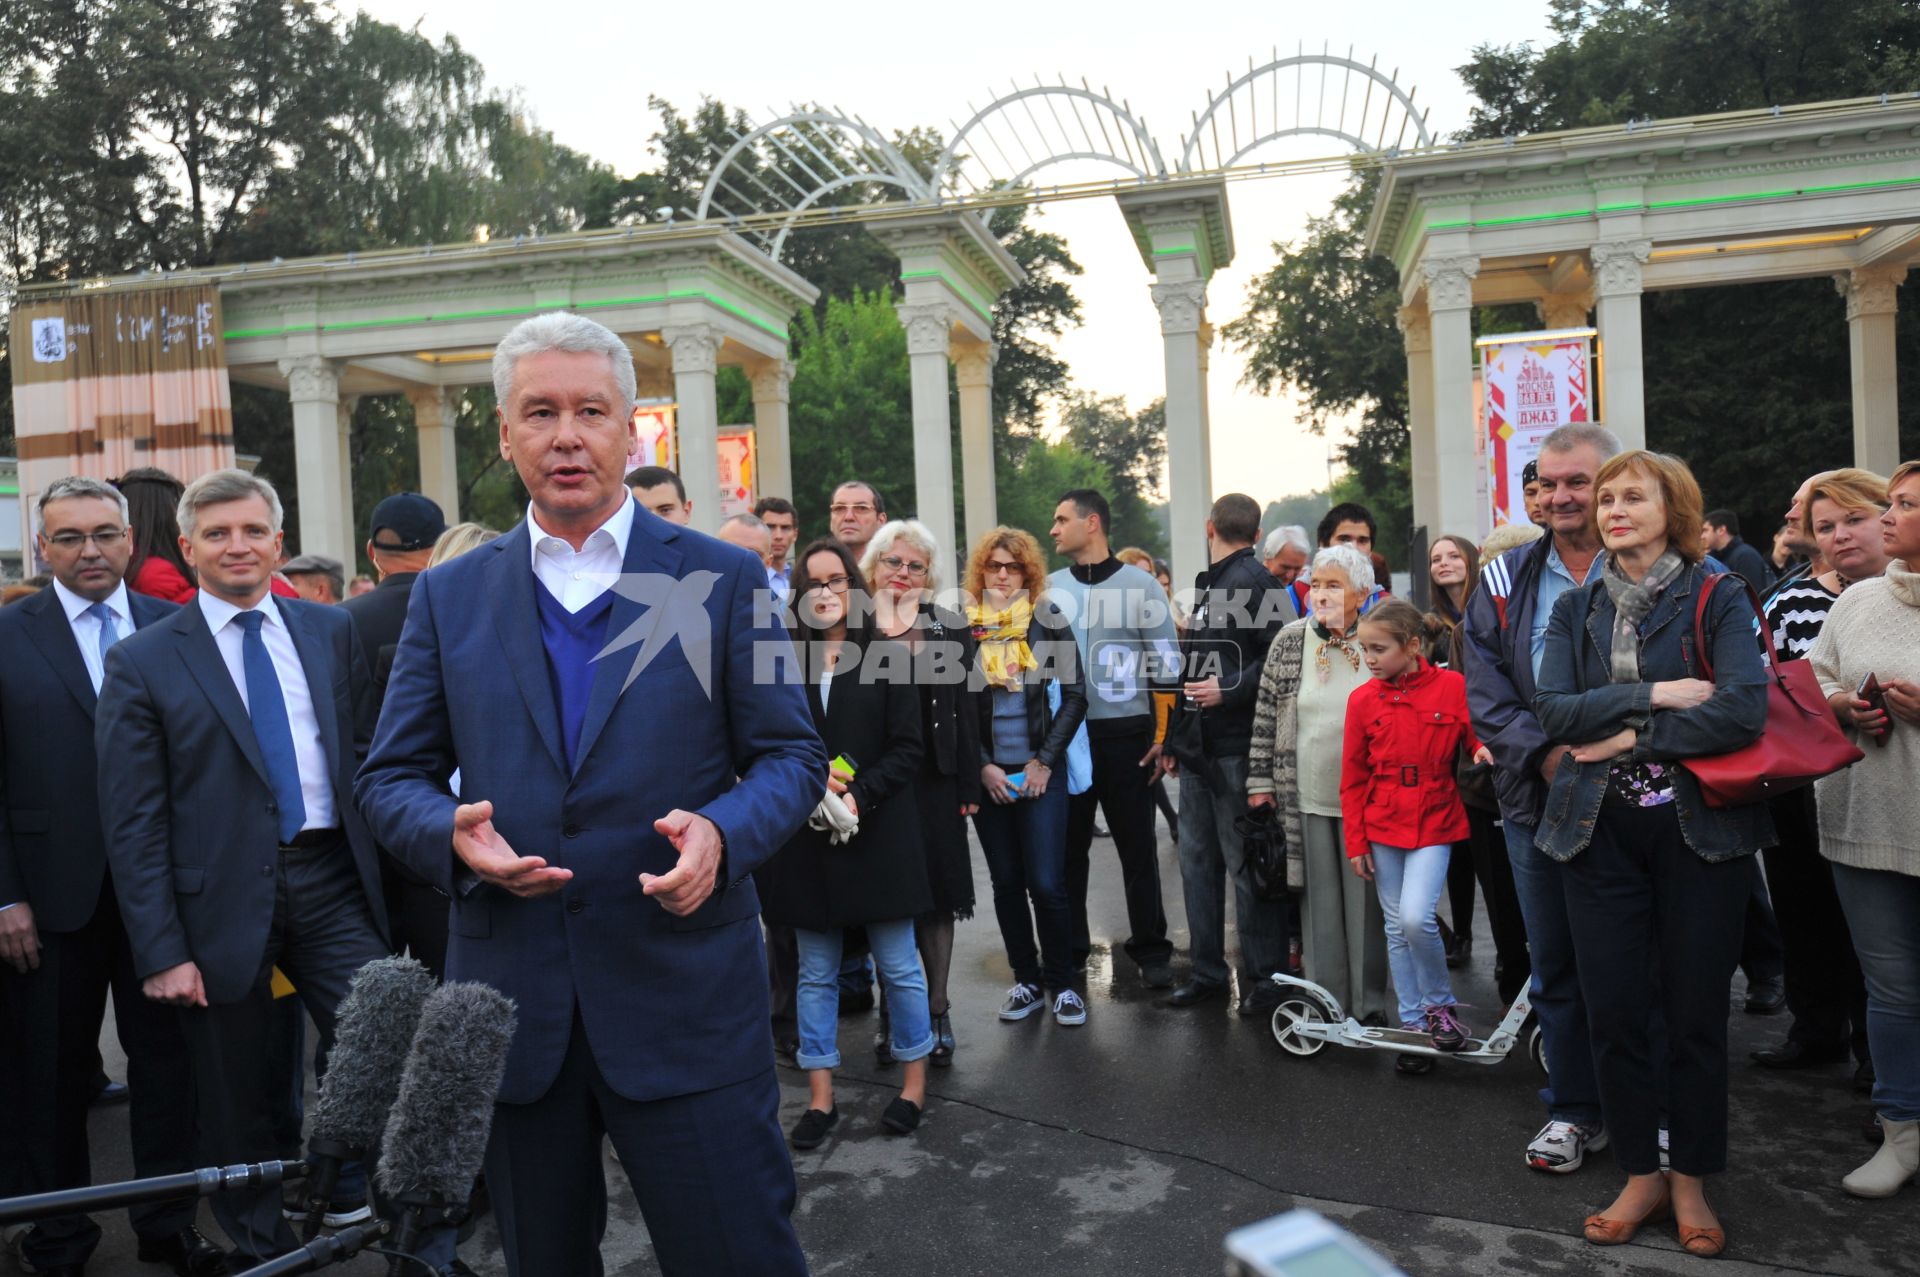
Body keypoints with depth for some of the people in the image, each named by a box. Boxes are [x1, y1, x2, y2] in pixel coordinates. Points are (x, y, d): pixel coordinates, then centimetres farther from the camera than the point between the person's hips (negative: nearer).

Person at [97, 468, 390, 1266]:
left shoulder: (332, 632, 7)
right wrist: (161, 951, -8)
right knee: (238, 1105, 11)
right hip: (222, 899, -1)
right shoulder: (142, 663, -2)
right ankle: (262, 1249, 33)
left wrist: (377, 868, 5)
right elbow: (133, 824, -4)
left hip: (332, 881, 2)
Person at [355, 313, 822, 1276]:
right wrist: (451, 834, -14)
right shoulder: (447, 597, 7)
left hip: (685, 992, -2)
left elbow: (791, 755, 0)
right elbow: (391, 778, 9)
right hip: (511, 1001, 3)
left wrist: (721, 832, -20)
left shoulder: (720, 579, 0)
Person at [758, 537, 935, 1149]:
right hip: (807, 838, 2)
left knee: (898, 964, 8)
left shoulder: (889, 660, -2)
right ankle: (820, 1098, 22)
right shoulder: (785, 663, 2)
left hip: (878, 833, -2)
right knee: (816, 972, 11)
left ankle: (914, 1082, 25)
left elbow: (907, 750, -4)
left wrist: (859, 794, -16)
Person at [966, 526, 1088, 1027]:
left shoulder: (1048, 619, 0)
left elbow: (1074, 695, -1)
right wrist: (983, 768, -5)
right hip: (988, 775, 2)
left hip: (1040, 773, -2)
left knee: (1046, 883, -4)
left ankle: (1062, 984, 13)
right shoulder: (963, 625, 2)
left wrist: (1045, 761, -7)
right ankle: (1027, 981, 22)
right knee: (1006, 883, 9)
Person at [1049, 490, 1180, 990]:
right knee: (1067, 846, 8)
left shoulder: (1141, 586, -1)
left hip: (1126, 734, -3)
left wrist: (1163, 736, -6)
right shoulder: (1049, 588, 8)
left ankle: (1151, 952, 17)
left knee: (1137, 847, 6)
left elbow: (1166, 665, -1)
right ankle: (1069, 950, 19)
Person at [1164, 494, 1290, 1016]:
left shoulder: (1252, 580, -10)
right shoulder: (1209, 583, 17)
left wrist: (1229, 690, -25)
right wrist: (1177, 736, 21)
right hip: (1199, 745, 9)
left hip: (1235, 745, -9)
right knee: (1199, 860, 13)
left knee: (1245, 863, -1)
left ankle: (1264, 976, 11)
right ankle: (1208, 970, 24)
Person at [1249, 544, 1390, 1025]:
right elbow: (1266, 714, 4)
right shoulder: (1289, 643, 1)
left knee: (1366, 900, 6)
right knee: (1320, 902, 8)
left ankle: (1369, 1004, 19)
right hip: (1307, 797, 1)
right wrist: (1260, 780, 1)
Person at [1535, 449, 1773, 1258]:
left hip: (1698, 827, -2)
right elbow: (1552, 711, -6)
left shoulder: (1717, 602, -1)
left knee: (1695, 1011, 6)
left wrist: (1628, 739, -14)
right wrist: (1652, 695, -15)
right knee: (1613, 1011, 5)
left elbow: (1743, 709, -17)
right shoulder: (1575, 610, 8)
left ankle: (1691, 1181, 24)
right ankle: (1641, 1174, 22)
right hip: (1599, 831, 3)